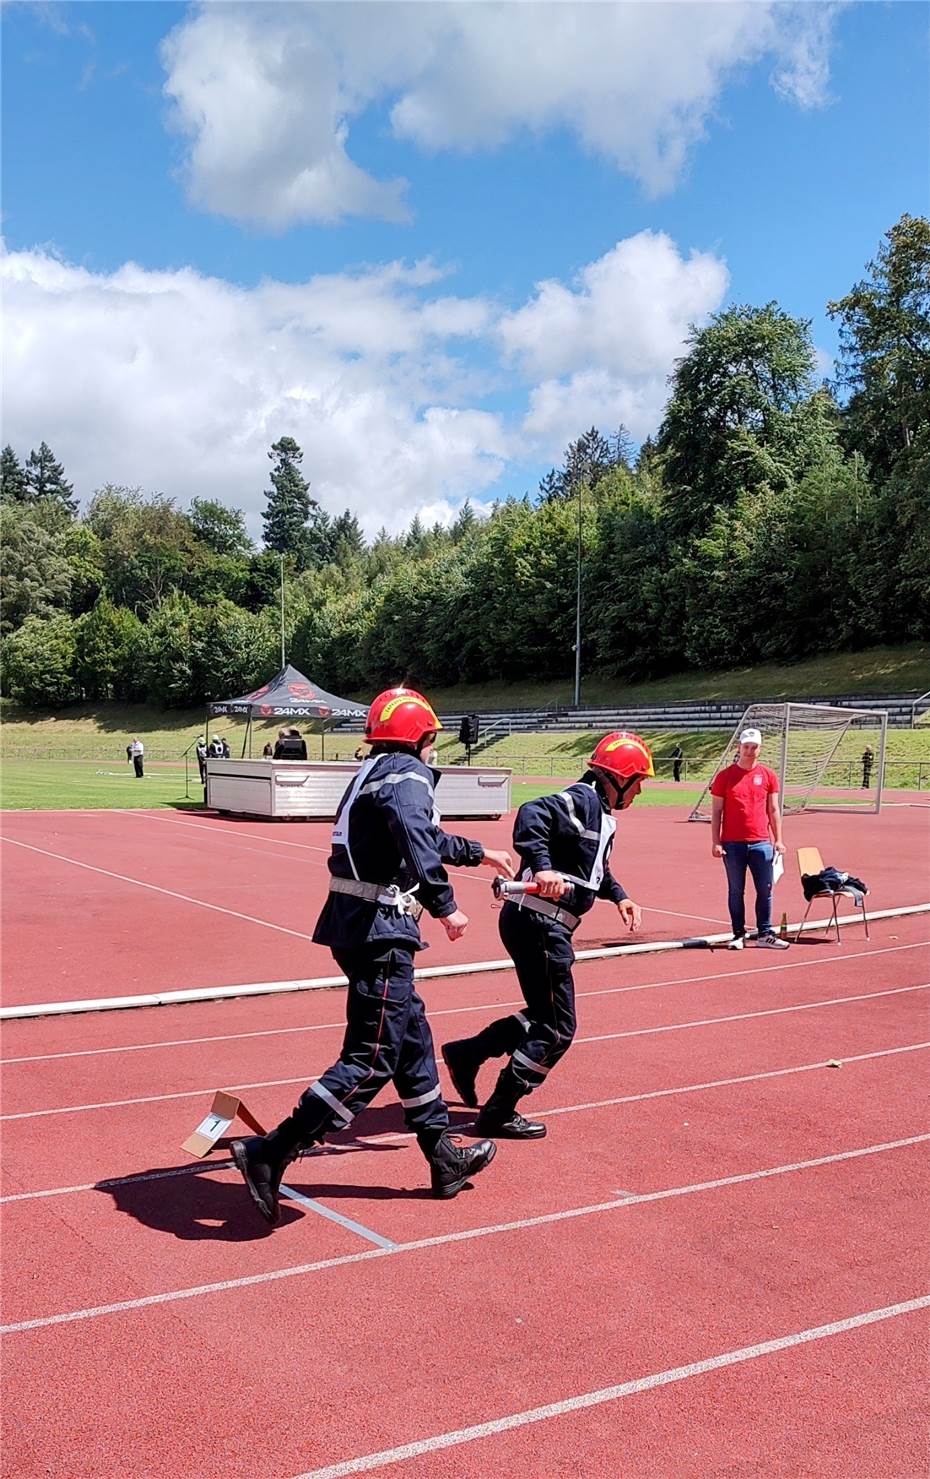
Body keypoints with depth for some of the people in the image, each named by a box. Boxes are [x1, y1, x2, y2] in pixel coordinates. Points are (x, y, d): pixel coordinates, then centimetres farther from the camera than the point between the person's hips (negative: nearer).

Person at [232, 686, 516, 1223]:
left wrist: (479, 853, 42)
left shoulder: (377, 772, 19)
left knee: (413, 1036, 17)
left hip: (356, 925, 10)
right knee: (373, 1057, -7)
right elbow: (418, 844, -30)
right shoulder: (408, 775, -10)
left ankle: (444, 1158, 28)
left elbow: (423, 836, 33)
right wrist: (446, 906, -25)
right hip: (380, 931, -10)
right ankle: (271, 1153, -7)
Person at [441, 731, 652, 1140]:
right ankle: (498, 1114, 7)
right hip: (537, 922, -10)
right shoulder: (583, 800, -14)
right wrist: (542, 867, -41)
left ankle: (466, 1054, 30)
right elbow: (532, 814, -32)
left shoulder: (602, 813, 17)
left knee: (545, 1016, 21)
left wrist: (618, 896, 22)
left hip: (547, 926, 10)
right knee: (557, 1029, -2)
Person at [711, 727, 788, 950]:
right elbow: (716, 812, 2)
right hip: (733, 844, -2)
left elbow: (773, 810, 11)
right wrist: (716, 842, -4)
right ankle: (738, 935, 13)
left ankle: (765, 934, 13)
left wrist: (778, 840, 5)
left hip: (761, 843, 2)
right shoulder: (725, 776, 1)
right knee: (736, 891, 5)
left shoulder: (768, 776, 7)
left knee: (765, 890, 4)